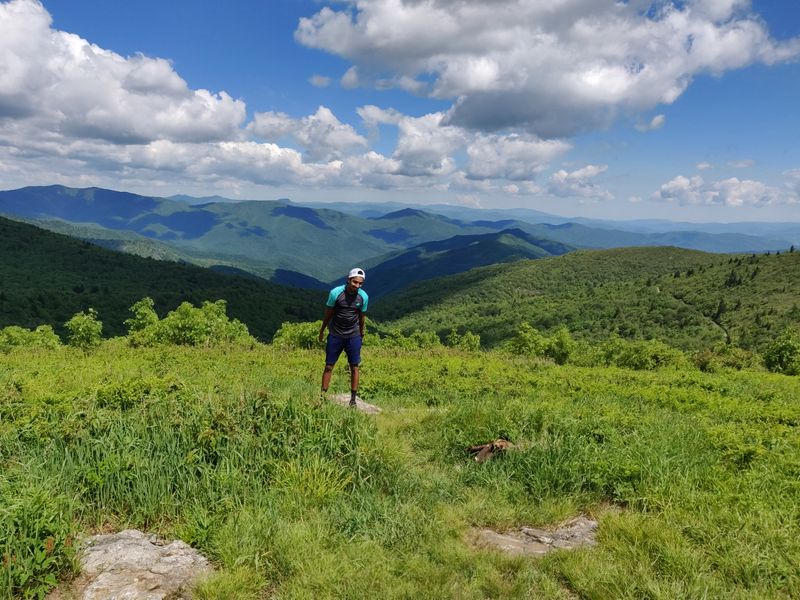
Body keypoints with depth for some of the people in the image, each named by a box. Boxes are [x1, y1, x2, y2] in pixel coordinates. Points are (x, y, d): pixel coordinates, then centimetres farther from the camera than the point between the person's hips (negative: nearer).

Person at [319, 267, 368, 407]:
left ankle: (353, 399, 14)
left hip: (353, 336, 1)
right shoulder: (336, 293, -14)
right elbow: (328, 313, 0)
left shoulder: (364, 297, -8)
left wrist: (362, 335, 16)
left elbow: (362, 317, 7)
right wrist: (322, 330, 9)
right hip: (335, 335, -1)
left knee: (354, 367, 4)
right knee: (328, 366, 2)